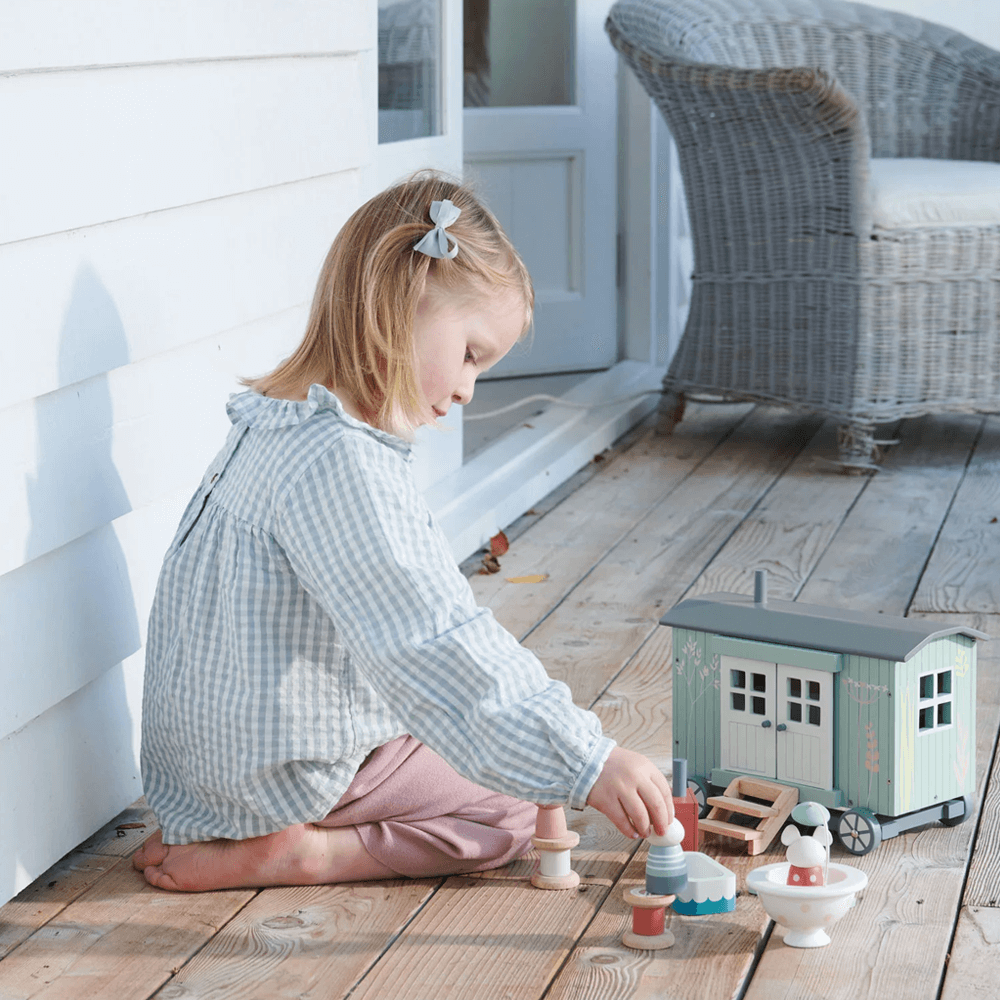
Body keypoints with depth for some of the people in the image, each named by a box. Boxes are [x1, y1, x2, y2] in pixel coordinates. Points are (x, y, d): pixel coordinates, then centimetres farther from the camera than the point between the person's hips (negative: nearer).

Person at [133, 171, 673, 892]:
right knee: (522, 807, -1)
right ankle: (308, 857, -10)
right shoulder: (340, 463, -27)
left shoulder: (279, 428, 7)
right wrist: (588, 763, -33)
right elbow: (435, 650, -33)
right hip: (288, 774, -10)